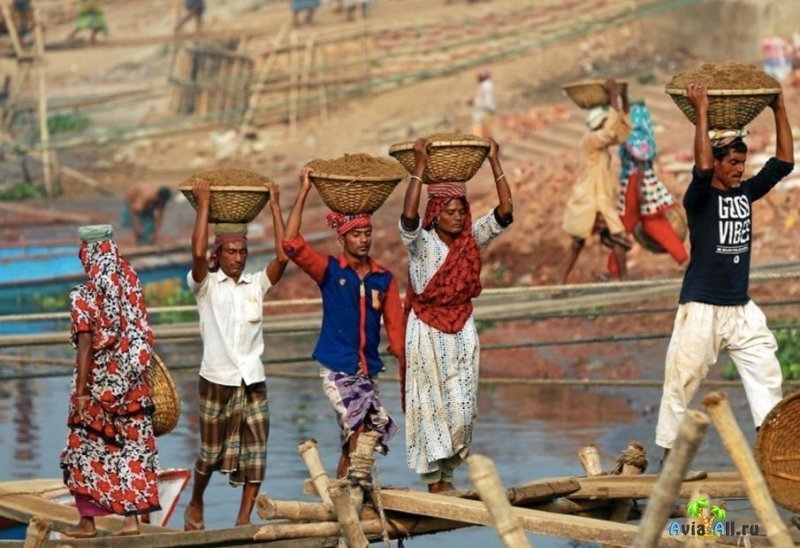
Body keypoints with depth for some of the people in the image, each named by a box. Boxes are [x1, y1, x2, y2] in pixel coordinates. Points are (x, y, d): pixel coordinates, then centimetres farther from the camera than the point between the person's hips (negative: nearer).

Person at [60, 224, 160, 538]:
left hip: (97, 382, -4)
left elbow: (85, 345, -16)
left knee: (87, 446, 7)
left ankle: (87, 520, 9)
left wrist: (81, 391, -16)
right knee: (132, 445, 7)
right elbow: (142, 338, 6)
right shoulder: (132, 289, 2)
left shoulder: (84, 296, -12)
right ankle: (132, 516, 3)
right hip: (132, 382, 4)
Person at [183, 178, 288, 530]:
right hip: (217, 381, -3)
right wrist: (203, 205, -14)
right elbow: (198, 253, -18)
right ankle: (195, 505, 31)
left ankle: (244, 520, -1)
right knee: (211, 452, 7)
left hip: (253, 381, 3)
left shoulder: (256, 285, 9)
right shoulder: (206, 286, 1)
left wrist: (275, 206, -4)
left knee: (255, 454, -5)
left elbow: (283, 257, -5)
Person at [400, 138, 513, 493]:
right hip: (427, 331, -3)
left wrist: (494, 163, -12)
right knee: (430, 405, -1)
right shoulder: (421, 240, -7)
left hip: (461, 331, 3)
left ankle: (448, 473, 15)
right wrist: (420, 167, -30)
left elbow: (505, 212, -6)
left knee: (462, 407, 1)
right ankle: (432, 480, 5)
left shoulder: (472, 238, 3)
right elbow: (408, 216, -28)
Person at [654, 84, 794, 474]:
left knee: (766, 373, 1)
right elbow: (702, 167, -28)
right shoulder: (700, 198, -8)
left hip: (742, 308, 6)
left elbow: (784, 162, 7)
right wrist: (702, 112, -25)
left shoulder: (746, 193, 9)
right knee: (682, 379, -3)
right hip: (702, 308, -6)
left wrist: (779, 110, 2)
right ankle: (669, 452, 6)